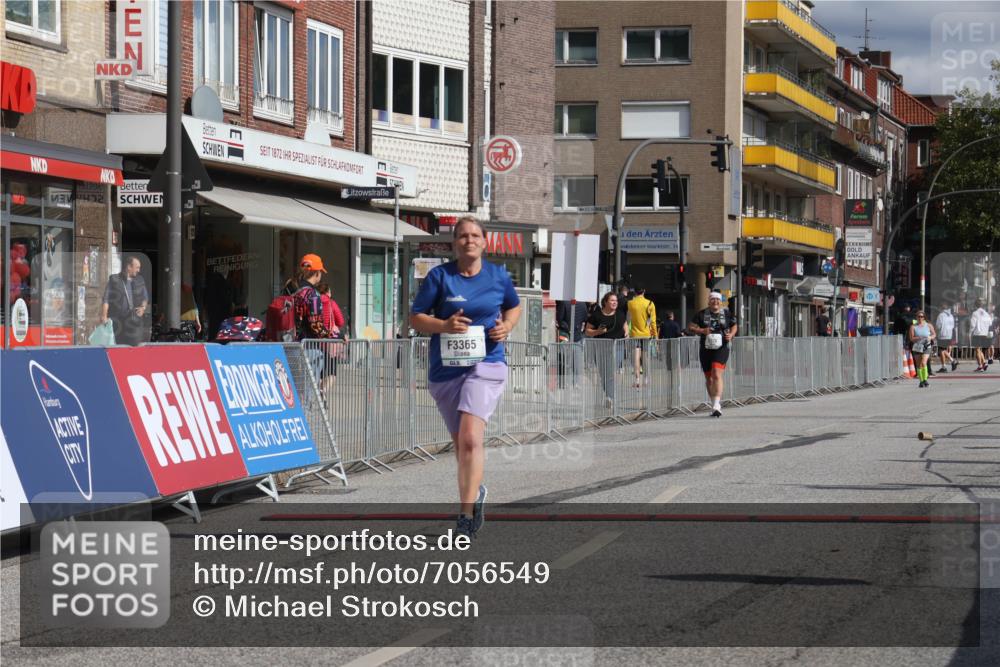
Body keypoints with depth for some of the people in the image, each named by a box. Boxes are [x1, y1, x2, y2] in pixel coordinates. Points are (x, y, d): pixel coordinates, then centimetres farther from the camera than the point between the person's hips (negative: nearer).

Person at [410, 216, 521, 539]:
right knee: (460, 442, 14)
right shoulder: (439, 276, -2)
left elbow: (514, 306, 21)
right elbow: (416, 318, 0)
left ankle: (466, 513, -21)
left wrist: (506, 326, 0)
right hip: (445, 368, 2)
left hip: (485, 364, -2)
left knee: (470, 438, -20)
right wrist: (444, 325, -18)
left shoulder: (498, 276, 3)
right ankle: (475, 490, 42)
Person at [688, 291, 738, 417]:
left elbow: (734, 326, 17)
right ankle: (715, 404, 29)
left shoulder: (727, 313, 4)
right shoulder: (701, 314, 4)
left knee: (717, 374, -20)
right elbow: (690, 327, 2)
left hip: (721, 348, -3)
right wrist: (701, 331, -17)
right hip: (705, 349, 3)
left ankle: (716, 405, -26)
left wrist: (731, 335, -4)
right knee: (709, 378, 11)